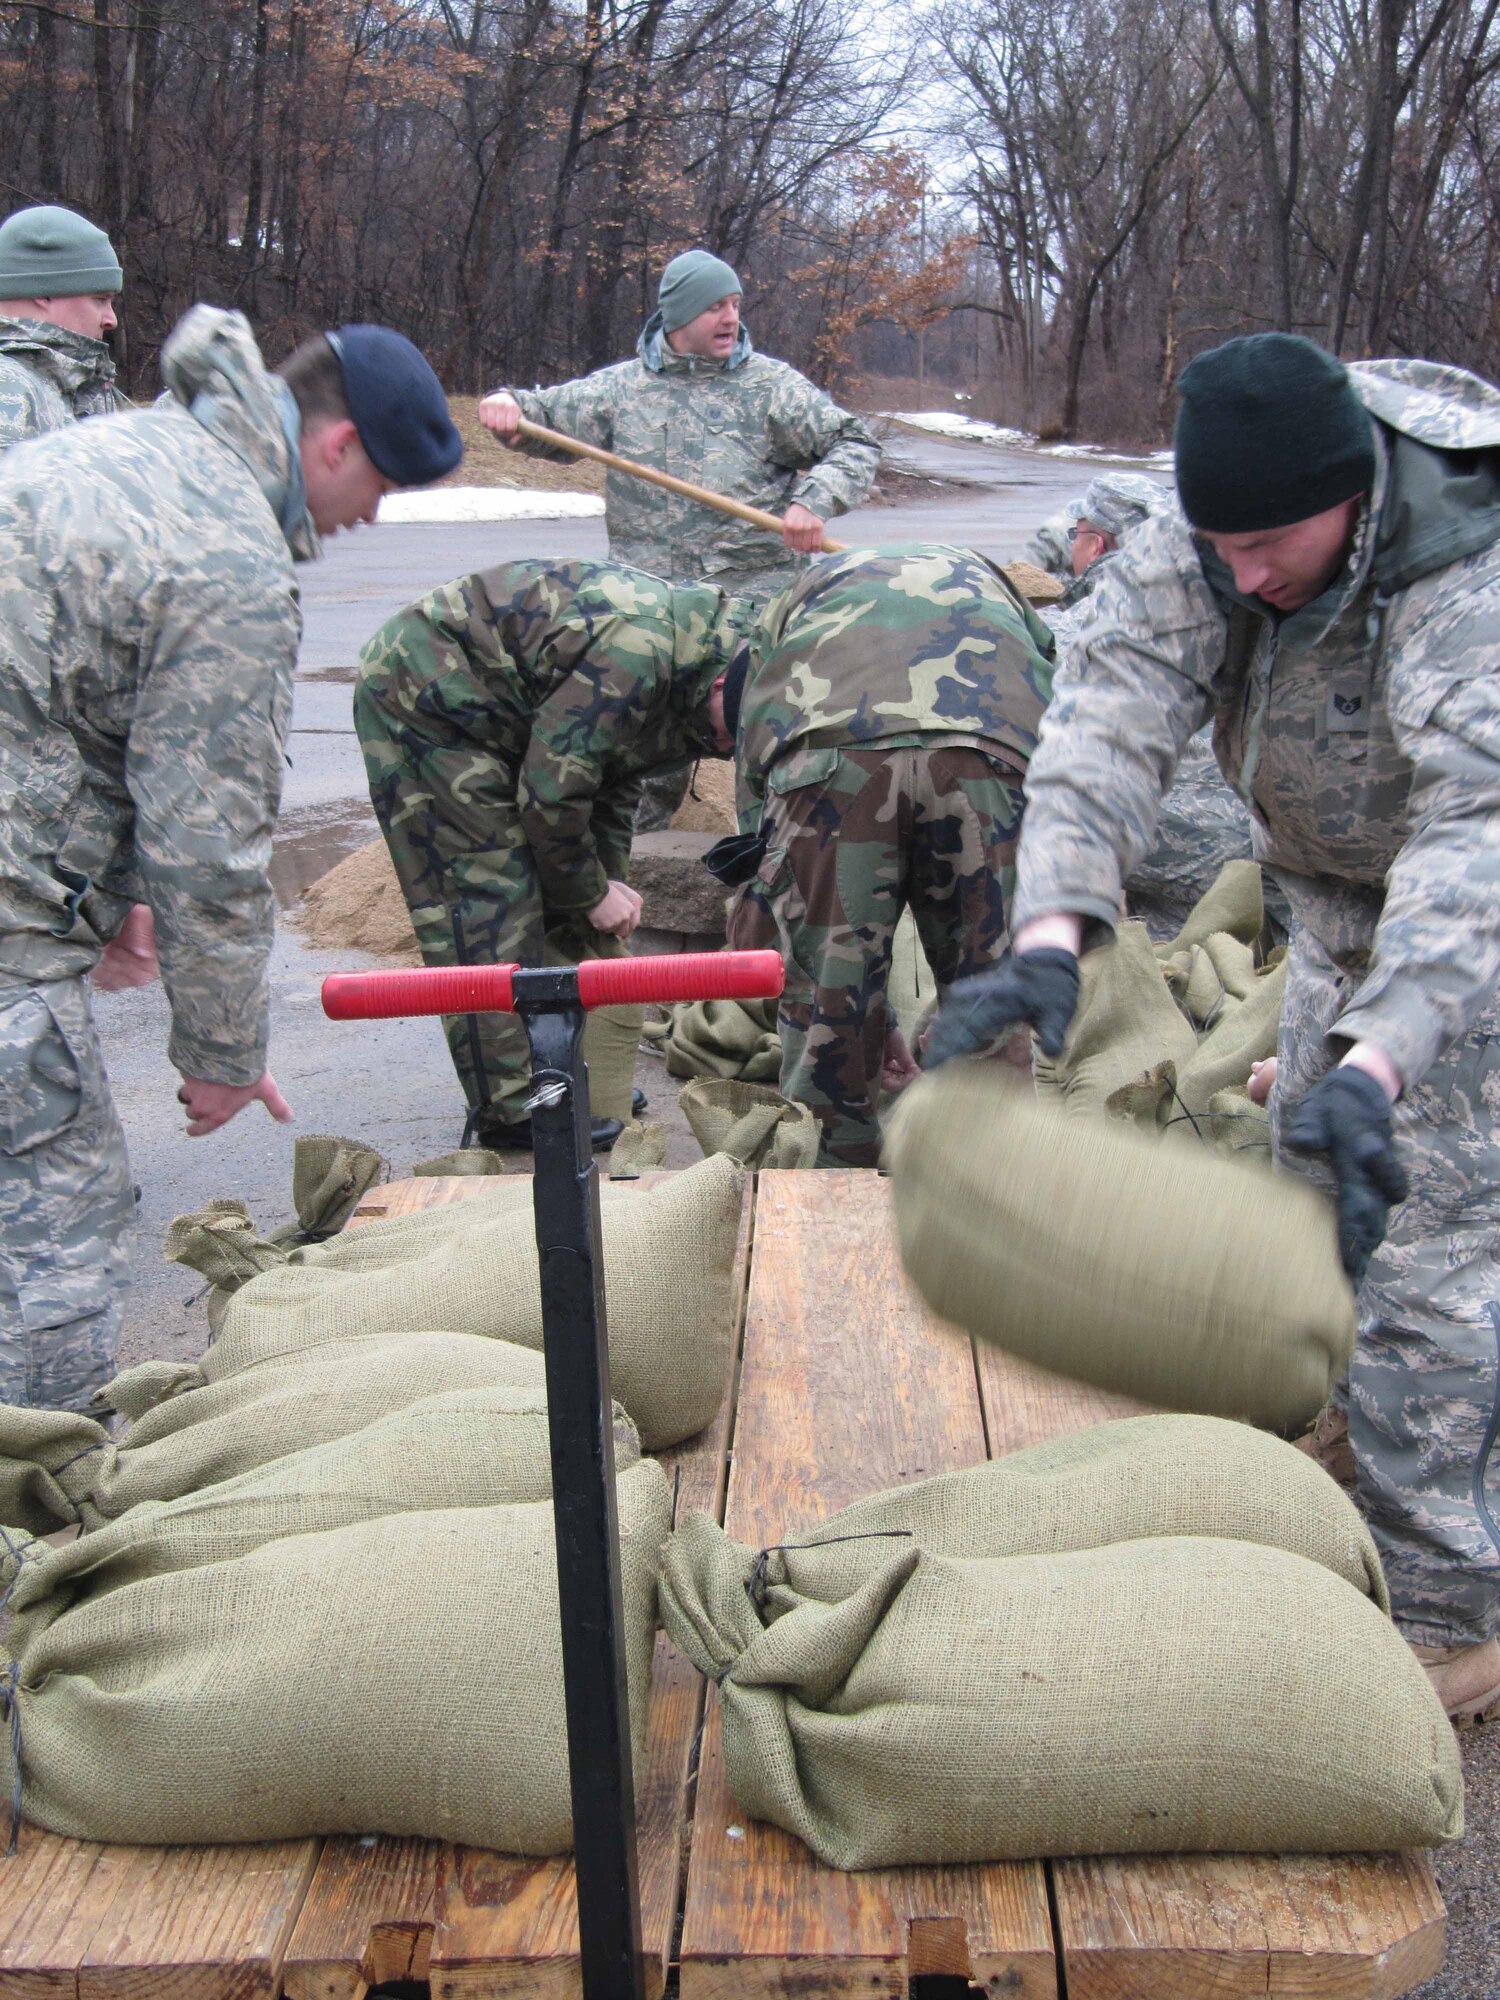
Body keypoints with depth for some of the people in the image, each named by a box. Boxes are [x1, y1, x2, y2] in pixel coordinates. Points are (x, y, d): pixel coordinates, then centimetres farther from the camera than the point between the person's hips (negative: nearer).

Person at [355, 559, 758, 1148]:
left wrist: (610, 881, 7)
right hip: (420, 694, -10)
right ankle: (509, 1109, -5)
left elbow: (616, 776, 14)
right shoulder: (637, 652, -31)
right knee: (488, 892, -11)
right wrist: (592, 892, -11)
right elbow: (552, 789, -25)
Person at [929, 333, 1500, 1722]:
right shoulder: (1194, 547, -19)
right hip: (1336, 890, 7)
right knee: (1311, 1173, 17)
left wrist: (1379, 1062, -61)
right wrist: (1053, 934, -47)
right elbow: (1110, 718, -31)